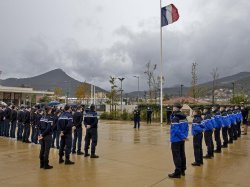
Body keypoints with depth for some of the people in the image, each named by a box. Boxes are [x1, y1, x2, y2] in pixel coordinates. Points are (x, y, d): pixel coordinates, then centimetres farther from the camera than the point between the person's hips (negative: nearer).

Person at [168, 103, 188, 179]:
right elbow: (186, 127, 5)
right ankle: (182, 170, 27)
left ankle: (177, 172, 4)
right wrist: (185, 136, 0)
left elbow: (176, 129, -22)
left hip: (176, 139, -8)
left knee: (176, 156, -1)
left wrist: (183, 136, -13)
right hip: (182, 139, 8)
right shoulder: (184, 117, 7)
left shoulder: (175, 117, -17)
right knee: (182, 154, 16)